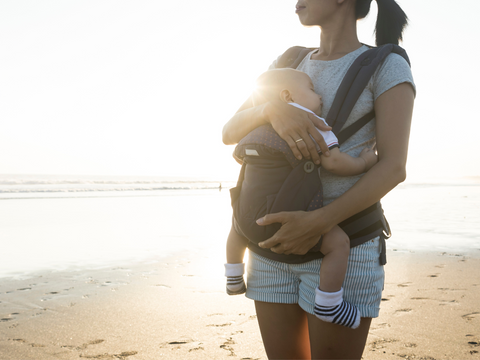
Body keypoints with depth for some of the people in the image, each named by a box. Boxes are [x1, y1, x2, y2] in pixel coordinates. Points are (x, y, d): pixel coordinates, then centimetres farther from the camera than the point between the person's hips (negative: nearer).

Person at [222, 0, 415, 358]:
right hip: (277, 241, 5)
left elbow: (394, 168, -13)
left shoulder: (389, 67, -2)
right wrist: (273, 110, -19)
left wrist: (319, 223, -26)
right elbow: (230, 133, 4)